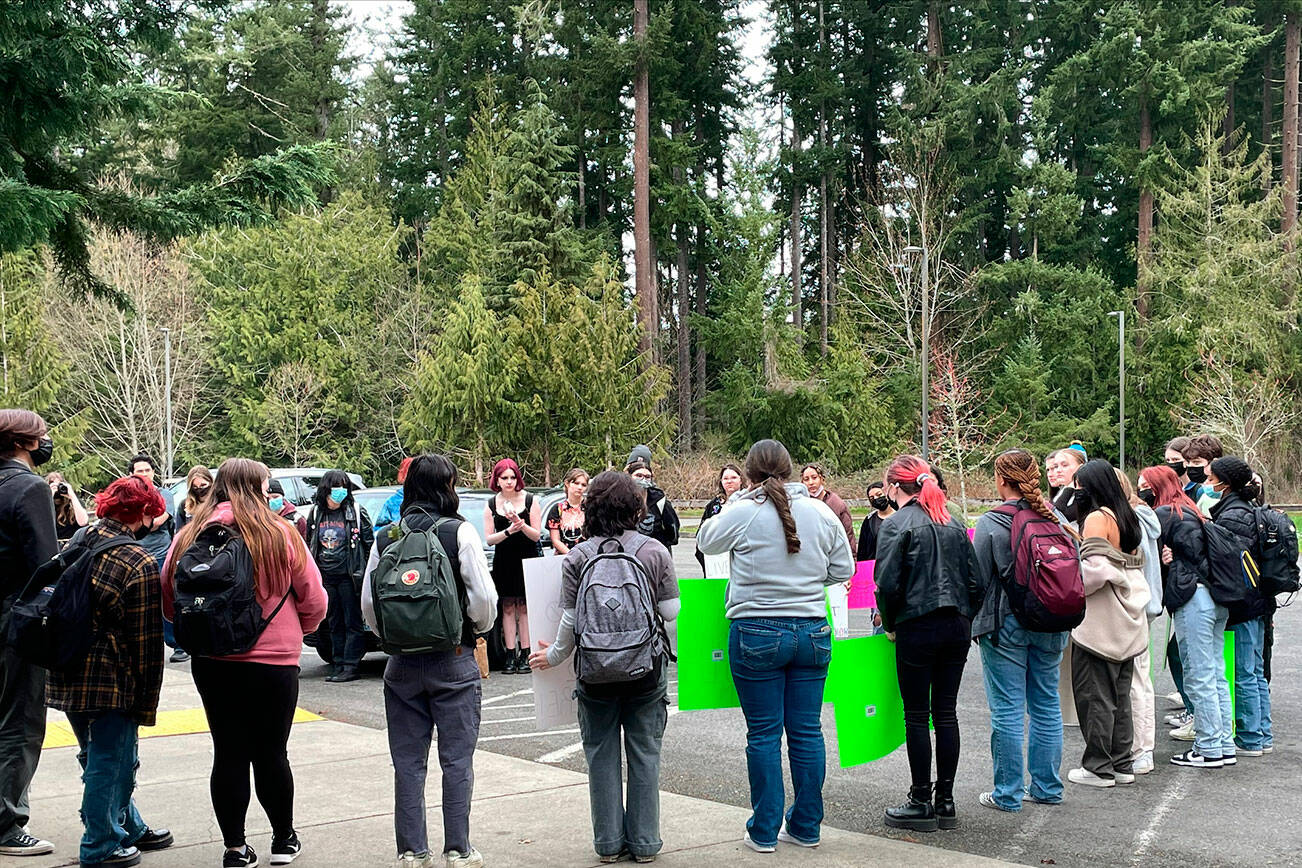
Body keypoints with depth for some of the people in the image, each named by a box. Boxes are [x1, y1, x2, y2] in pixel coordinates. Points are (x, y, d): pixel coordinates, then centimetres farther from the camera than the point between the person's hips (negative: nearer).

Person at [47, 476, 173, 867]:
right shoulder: (139, 564, -16)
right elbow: (146, 640, -14)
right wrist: (146, 703, -7)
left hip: (68, 678, 8)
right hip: (110, 682, -8)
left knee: (103, 758, 22)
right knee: (108, 763, 8)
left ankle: (129, 829, 37)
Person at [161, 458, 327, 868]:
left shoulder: (189, 537, -1)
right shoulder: (280, 535, -8)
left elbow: (169, 603, 7)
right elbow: (315, 602, -3)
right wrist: (292, 632, 17)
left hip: (210, 662, 2)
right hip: (273, 662, -2)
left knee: (229, 754, 9)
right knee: (271, 753, 11)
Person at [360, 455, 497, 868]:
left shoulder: (385, 538, 2)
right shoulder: (460, 533, -9)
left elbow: (368, 603, 5)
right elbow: (484, 598, -10)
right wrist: (479, 627, 10)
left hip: (402, 663, 3)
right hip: (453, 662, -3)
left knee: (408, 761, 10)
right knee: (457, 759, 5)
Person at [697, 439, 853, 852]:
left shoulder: (741, 513, -10)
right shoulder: (822, 513, 1)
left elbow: (706, 541, 10)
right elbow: (844, 570, 9)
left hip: (757, 634, -3)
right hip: (812, 631, 3)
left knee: (764, 733, 4)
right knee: (807, 731, 10)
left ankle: (764, 831, 11)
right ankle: (807, 827, 19)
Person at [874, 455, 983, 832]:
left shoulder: (897, 524, -9)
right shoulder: (954, 524, 9)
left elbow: (888, 584, -13)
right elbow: (975, 581, 7)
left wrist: (889, 624, 1)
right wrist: (963, 618, 16)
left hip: (917, 628, -6)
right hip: (957, 627, 6)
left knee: (916, 716, 2)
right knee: (946, 712, 10)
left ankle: (921, 803, 7)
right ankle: (945, 801, 15)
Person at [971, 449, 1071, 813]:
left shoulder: (990, 524, -12)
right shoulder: (1054, 517, 0)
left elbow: (978, 579, -7)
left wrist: (976, 624, 6)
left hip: (1005, 624, -4)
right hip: (1049, 627, 5)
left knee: (1007, 710, 1)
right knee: (1046, 706, 13)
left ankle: (1007, 794, 7)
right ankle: (1047, 787, 21)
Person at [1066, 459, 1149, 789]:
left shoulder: (1097, 517, -13)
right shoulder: (1126, 517, 12)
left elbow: (1094, 568, -22)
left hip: (1100, 624, -9)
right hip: (1126, 624, 9)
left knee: (1094, 695, 0)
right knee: (1119, 695, 14)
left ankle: (1098, 767, 4)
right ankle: (1122, 764, 19)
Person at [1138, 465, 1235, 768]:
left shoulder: (1163, 514, -8)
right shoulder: (1191, 512, 18)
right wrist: (1171, 558, -2)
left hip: (1192, 600, -9)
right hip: (1216, 599, 9)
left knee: (1199, 678, -2)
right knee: (1216, 676, 13)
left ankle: (1208, 750, 3)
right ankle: (1225, 746, 17)